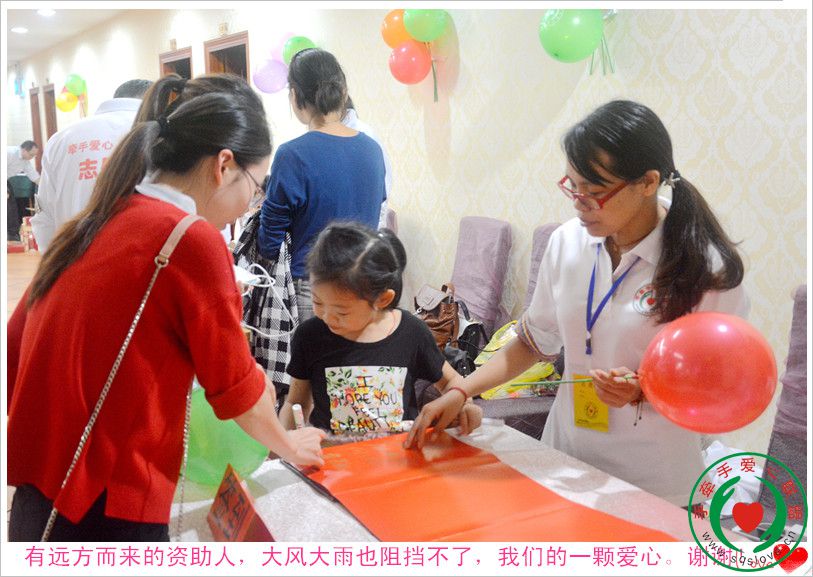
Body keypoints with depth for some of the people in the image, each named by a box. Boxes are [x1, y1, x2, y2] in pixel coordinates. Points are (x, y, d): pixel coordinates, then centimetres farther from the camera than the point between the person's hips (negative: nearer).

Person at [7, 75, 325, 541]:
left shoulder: (90, 227, 6)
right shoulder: (194, 241, -15)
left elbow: (16, 346, 12)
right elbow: (234, 382, -8)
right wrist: (289, 446, 10)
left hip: (38, 486, 7)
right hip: (108, 504, -7)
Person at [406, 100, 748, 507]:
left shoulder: (705, 267, -17)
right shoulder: (567, 241, -5)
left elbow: (725, 385, -8)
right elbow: (534, 340, 5)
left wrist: (643, 390, -25)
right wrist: (460, 392, -6)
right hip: (564, 458, 4)